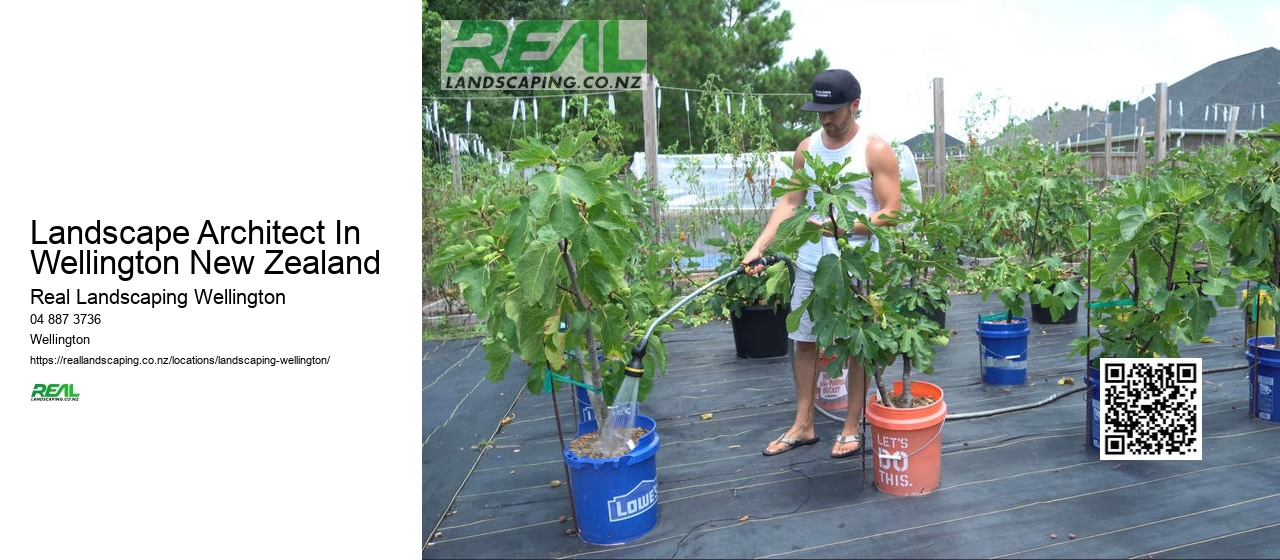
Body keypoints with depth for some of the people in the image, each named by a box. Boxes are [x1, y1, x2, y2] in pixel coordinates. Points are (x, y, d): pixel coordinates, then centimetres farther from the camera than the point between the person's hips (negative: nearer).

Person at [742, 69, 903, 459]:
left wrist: (842, 227, -24)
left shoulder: (875, 150, -9)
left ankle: (852, 428, 23)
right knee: (803, 341, 10)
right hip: (810, 264, 5)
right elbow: (790, 201, 4)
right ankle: (803, 426, 25)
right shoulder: (806, 148, 5)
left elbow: (891, 212, -11)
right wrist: (759, 246, -6)